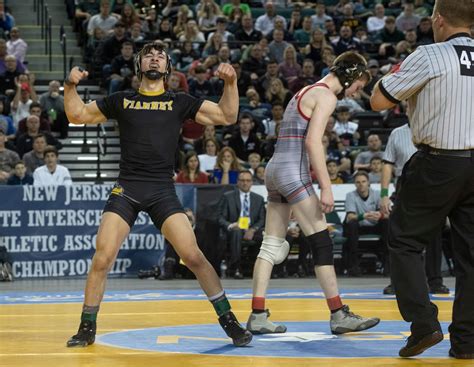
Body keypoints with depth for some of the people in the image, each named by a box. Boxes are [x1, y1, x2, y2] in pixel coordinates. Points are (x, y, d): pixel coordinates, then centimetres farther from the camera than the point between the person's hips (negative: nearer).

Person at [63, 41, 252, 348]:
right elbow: (77, 115, 20)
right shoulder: (121, 101, 13)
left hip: (163, 190, -1)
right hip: (126, 189, 1)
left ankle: (230, 322, 2)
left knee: (193, 256, -11)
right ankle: (87, 328, 7)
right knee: (102, 259, -9)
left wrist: (231, 82, -2)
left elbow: (228, 117, 10)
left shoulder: (180, 102, 10)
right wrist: (71, 86, 4)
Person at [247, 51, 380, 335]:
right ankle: (339, 315, -5)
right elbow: (312, 141, -18)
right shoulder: (327, 95, -7)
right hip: (293, 171, -10)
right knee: (322, 242, -6)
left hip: (276, 167, 10)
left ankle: (258, 316, 5)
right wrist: (326, 187, -18)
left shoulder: (305, 93, 22)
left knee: (273, 246, 7)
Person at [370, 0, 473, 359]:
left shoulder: (429, 57, -11)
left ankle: (424, 323, -4)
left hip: (437, 164, -5)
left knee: (405, 242, 8)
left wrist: (393, 74, 12)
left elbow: (378, 101, -5)